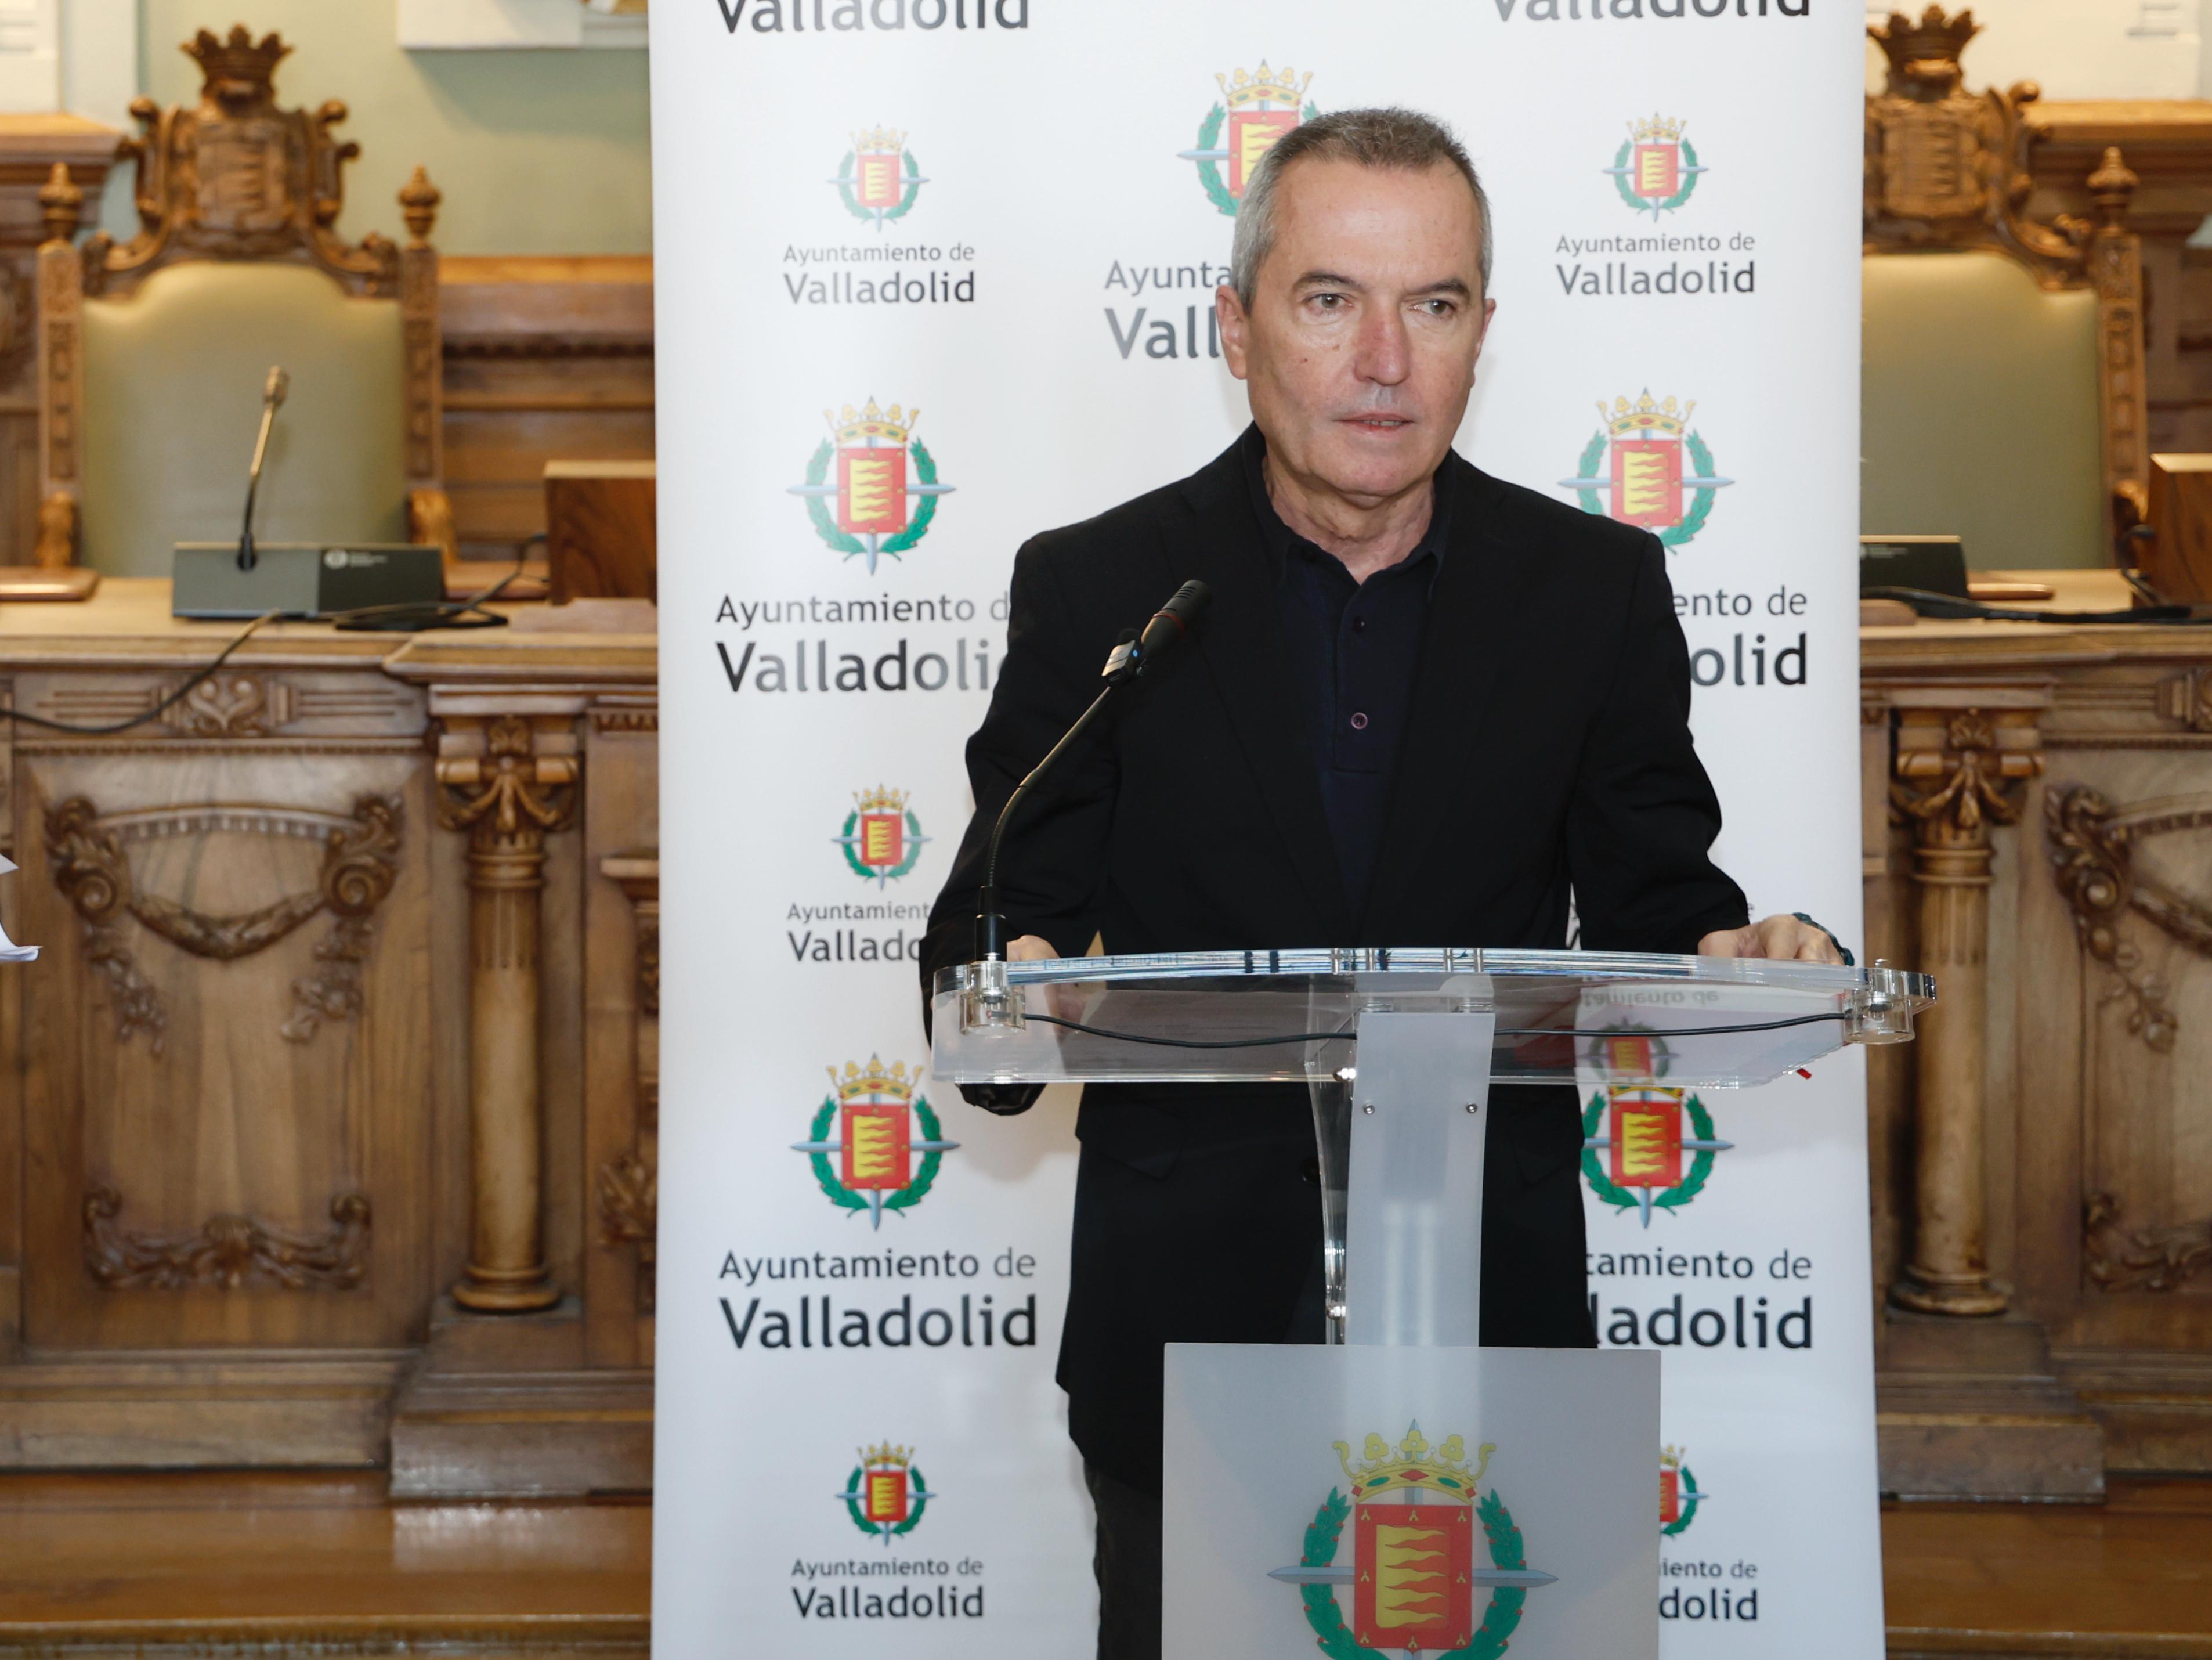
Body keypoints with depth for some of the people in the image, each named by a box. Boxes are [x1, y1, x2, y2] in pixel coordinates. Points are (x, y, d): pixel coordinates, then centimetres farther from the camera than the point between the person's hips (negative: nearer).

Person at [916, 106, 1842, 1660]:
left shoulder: (1593, 587, 3)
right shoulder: (1096, 587, 0)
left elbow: (1651, 897, 5)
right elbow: (996, 918, -2)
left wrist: (1744, 960, -18)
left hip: (1492, 1330, 1)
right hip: (1185, 1338, -1)